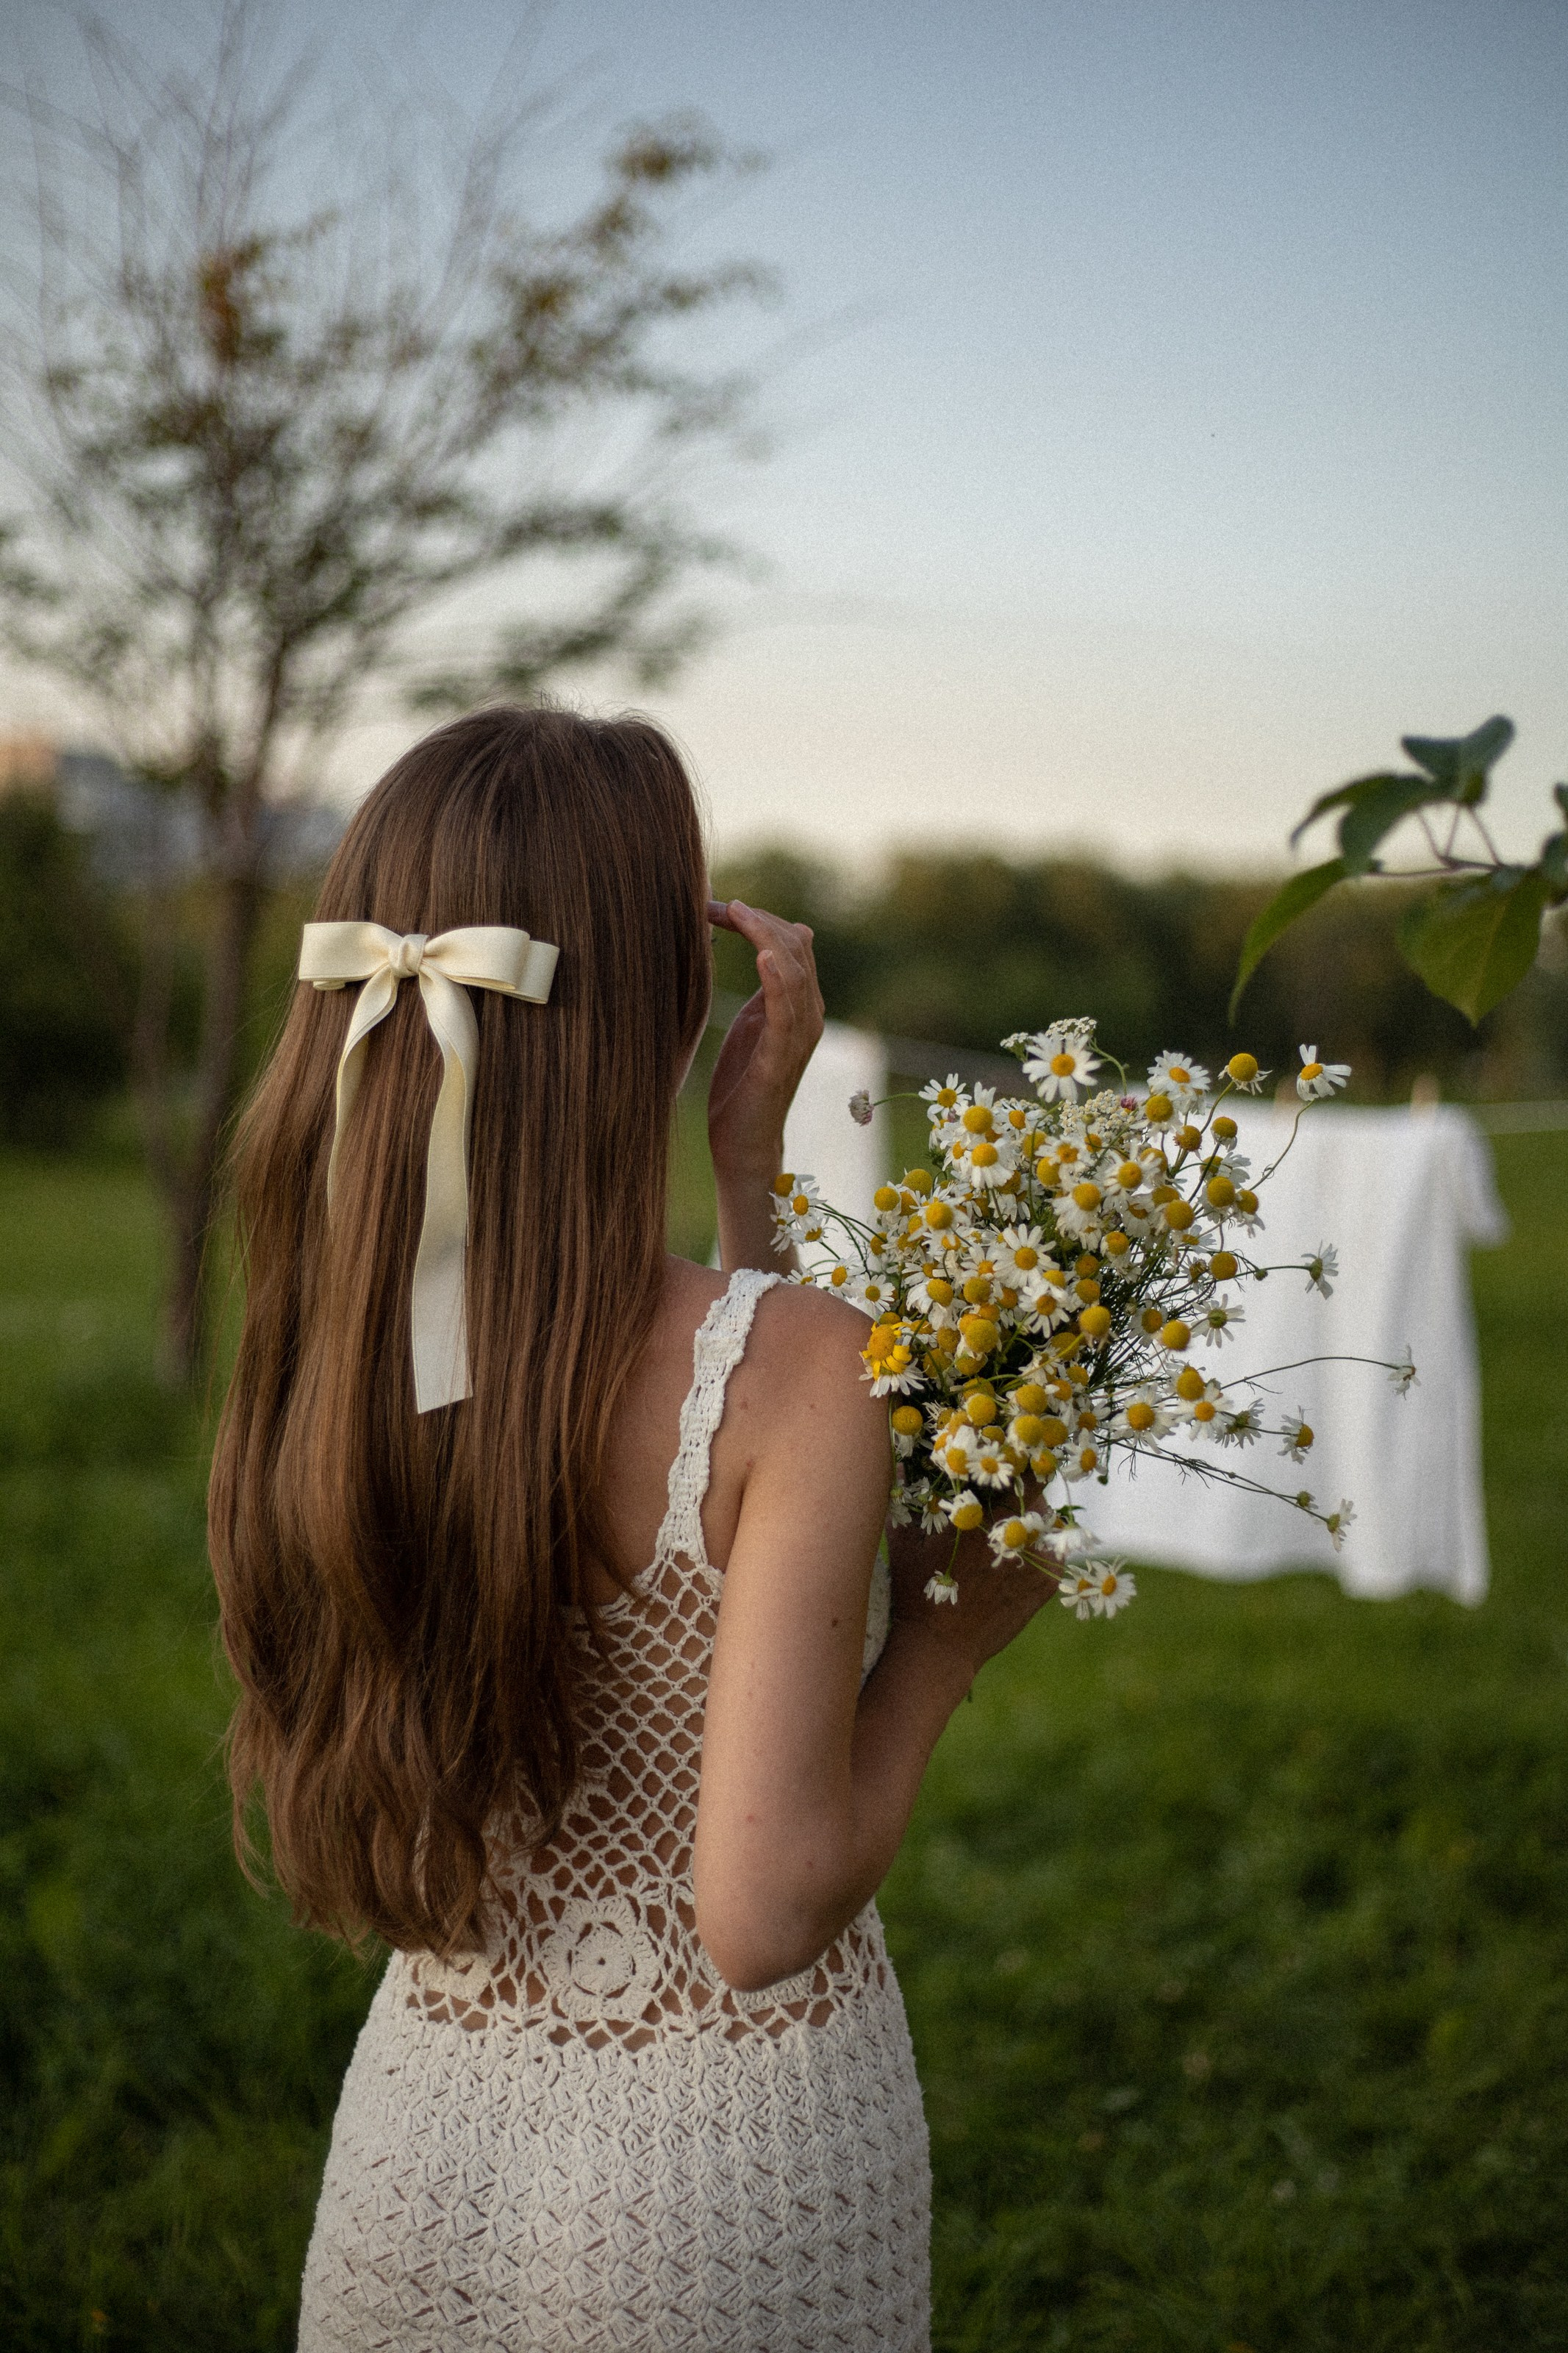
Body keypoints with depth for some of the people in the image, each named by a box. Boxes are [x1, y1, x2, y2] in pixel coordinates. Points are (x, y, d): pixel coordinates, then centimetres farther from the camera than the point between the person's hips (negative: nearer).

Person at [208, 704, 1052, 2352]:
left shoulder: (333, 1359, -6)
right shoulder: (803, 1371, -24)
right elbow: (765, 1910, -23)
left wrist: (747, 1148, 10)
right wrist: (954, 1626, -10)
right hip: (729, 2185, -5)